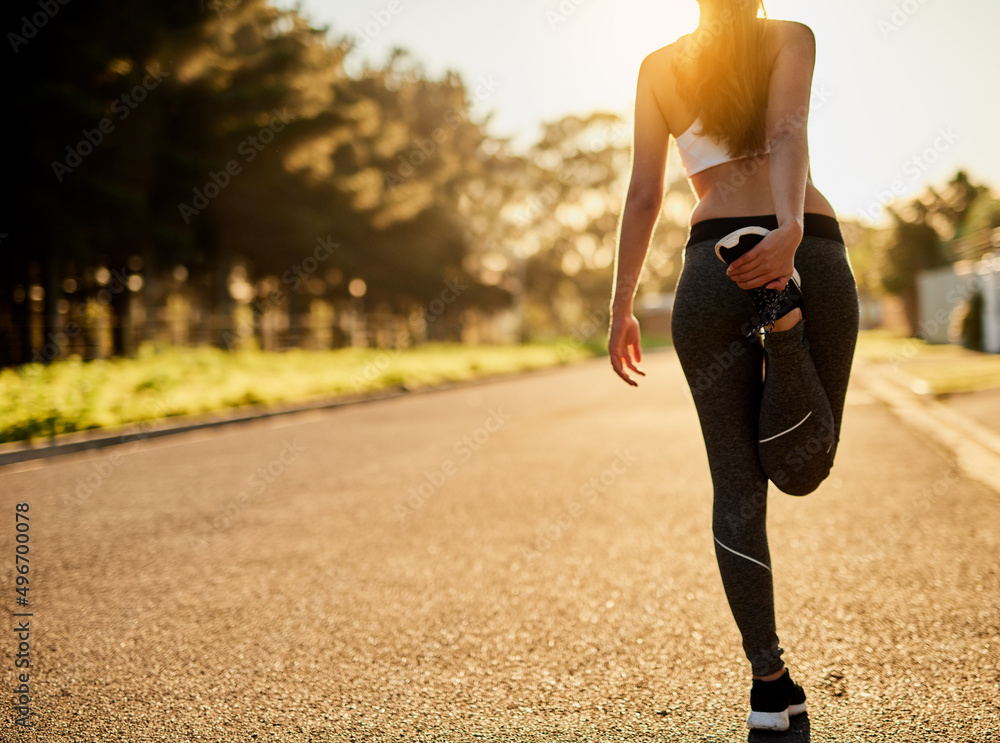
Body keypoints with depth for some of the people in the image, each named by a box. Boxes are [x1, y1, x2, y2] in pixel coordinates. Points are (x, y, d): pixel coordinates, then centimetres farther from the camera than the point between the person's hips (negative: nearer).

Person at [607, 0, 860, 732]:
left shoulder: (659, 67, 17)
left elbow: (643, 194, 11)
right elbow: (787, 134, -8)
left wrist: (622, 307, 14)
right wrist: (790, 229, -25)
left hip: (712, 266, 1)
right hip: (813, 253, -1)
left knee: (737, 481, 5)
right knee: (800, 469, 9)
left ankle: (771, 683, -3)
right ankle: (785, 314, -20)